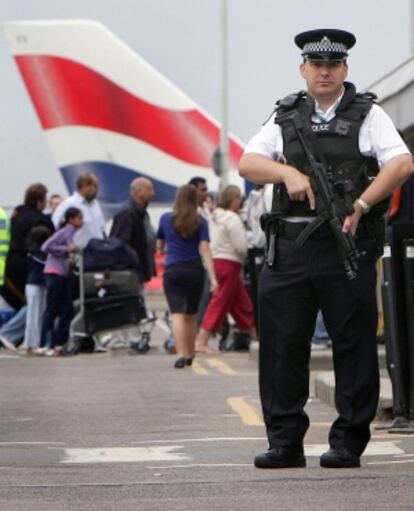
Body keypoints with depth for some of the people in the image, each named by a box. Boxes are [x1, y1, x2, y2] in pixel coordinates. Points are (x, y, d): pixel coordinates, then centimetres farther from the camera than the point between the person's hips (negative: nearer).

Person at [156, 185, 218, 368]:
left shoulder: (166, 219, 5)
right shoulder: (200, 222, 1)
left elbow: (159, 246, 18)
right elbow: (204, 249, -9)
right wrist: (213, 278, -13)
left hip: (173, 270, -1)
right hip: (195, 270, 1)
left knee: (178, 314, -10)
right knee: (191, 315, 16)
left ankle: (181, 354, -26)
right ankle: (190, 355, 26)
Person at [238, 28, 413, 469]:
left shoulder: (367, 115, 6)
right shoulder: (286, 117, 16)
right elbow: (247, 163, 9)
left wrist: (361, 205, -18)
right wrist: (288, 172, -10)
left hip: (347, 245, -3)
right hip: (290, 246, 3)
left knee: (353, 343, -2)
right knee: (281, 342, 0)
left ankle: (348, 442, 6)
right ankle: (285, 444, 7)